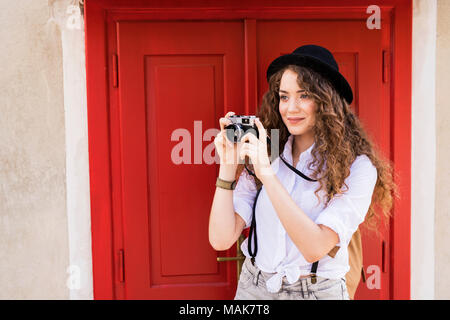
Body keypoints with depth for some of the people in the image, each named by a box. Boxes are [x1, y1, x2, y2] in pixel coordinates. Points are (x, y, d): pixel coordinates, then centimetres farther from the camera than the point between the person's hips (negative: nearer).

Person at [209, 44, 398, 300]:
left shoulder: (356, 166, -14)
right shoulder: (264, 154, -6)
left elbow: (316, 247, -24)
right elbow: (222, 239, -10)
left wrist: (267, 174, -26)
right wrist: (228, 165, -17)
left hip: (318, 290, -3)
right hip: (253, 287, 3)